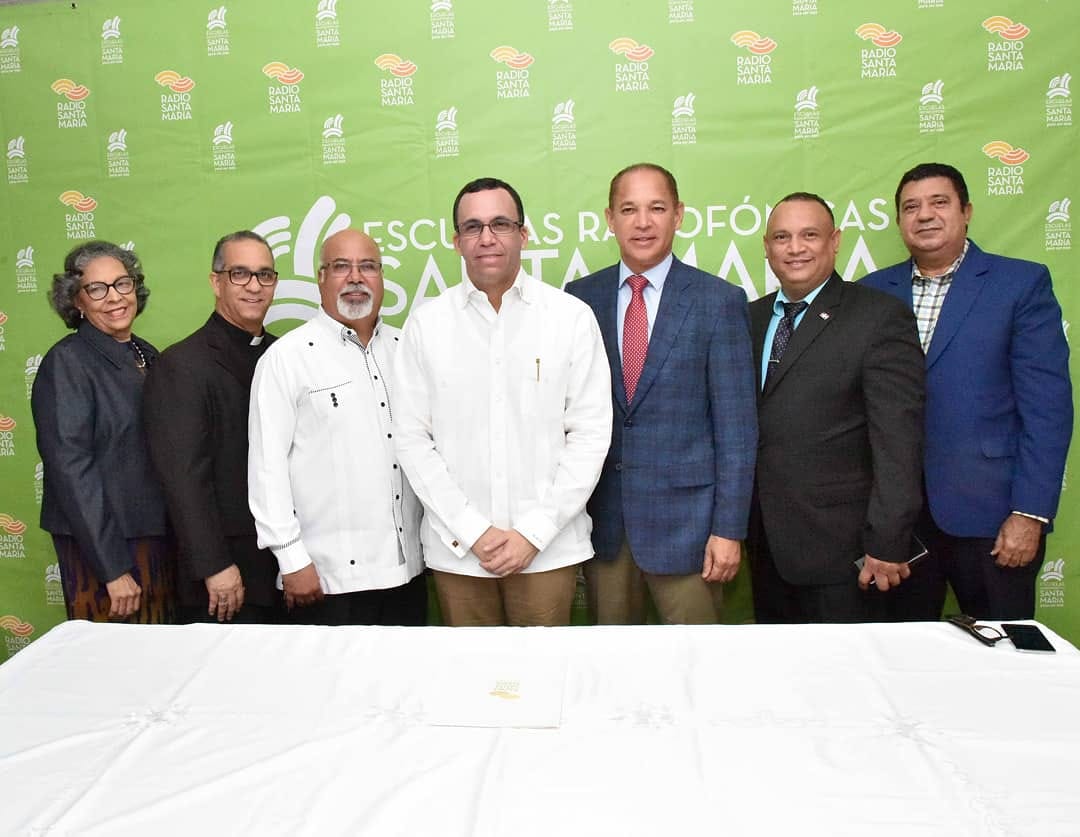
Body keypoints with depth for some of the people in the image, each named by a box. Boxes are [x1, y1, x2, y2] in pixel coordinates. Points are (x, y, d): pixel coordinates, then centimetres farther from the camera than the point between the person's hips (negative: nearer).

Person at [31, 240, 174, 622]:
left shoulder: (148, 355, 9)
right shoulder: (66, 362, -11)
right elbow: (71, 469, -16)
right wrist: (113, 568, -18)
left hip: (158, 536, 6)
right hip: (102, 545, -6)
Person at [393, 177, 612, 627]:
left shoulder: (572, 316, -2)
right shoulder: (426, 323, 0)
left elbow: (590, 433, -3)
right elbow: (412, 438, 0)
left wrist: (533, 532, -7)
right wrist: (474, 532, -6)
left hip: (548, 548, -1)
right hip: (457, 551, 1)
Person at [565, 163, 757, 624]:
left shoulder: (719, 301, -4)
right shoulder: (580, 297, 4)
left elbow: (736, 426, -4)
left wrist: (729, 529, -8)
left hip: (684, 516, -2)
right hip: (600, 517, 3)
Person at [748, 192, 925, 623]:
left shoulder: (880, 317, -8)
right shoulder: (751, 318, 10)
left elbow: (897, 440, -13)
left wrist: (887, 541, -17)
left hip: (837, 549, -5)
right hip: (765, 545, 6)